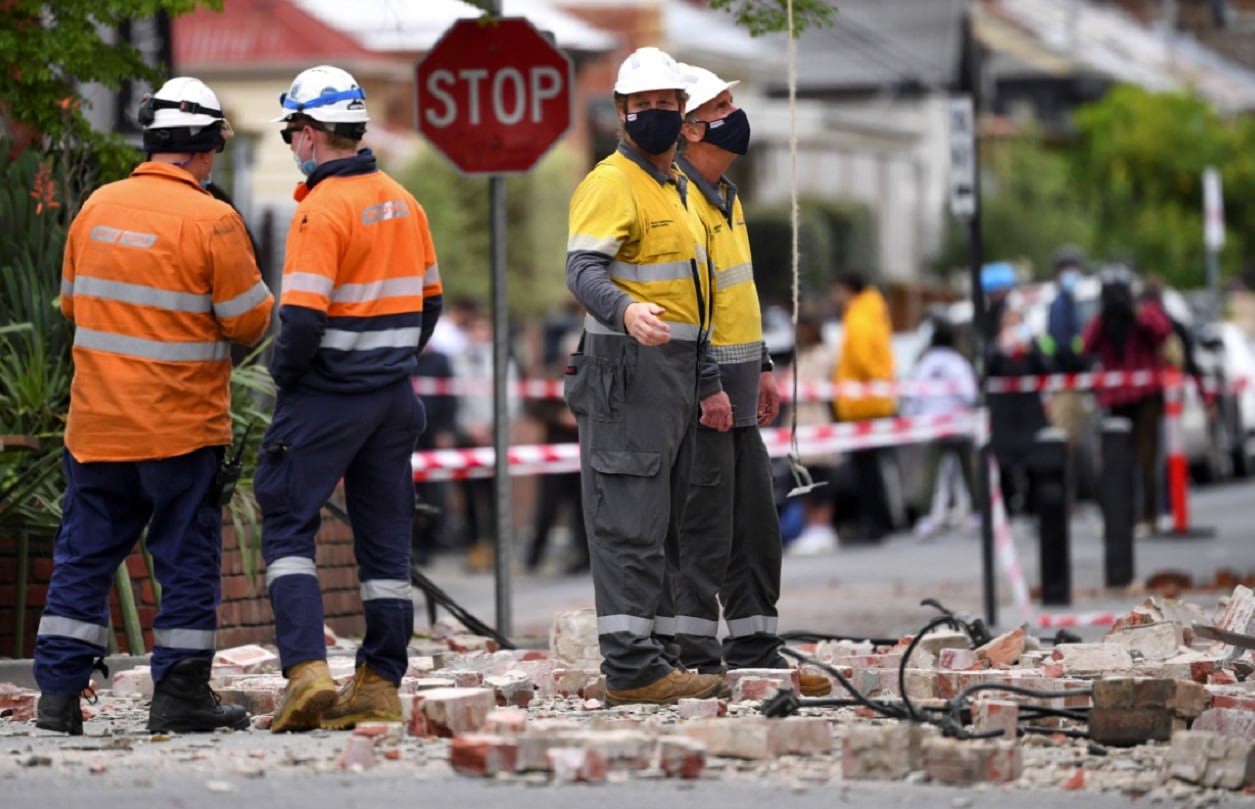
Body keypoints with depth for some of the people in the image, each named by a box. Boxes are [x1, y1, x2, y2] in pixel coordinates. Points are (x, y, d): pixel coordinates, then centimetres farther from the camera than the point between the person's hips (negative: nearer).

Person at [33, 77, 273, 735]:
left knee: (84, 555, 10)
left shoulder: (96, 208, 5)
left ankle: (59, 690, 8)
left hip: (96, 425, 5)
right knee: (187, 559, 5)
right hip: (181, 426, -5)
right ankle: (180, 696, 7)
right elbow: (251, 322, -8)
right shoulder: (211, 220, -12)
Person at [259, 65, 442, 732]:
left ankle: (307, 670, -13)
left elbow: (303, 318, -21)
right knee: (385, 538, 9)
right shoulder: (402, 203, 9)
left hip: (324, 396, -7)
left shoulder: (322, 209, -16)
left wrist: (283, 373, -4)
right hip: (393, 397, 7)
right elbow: (428, 300, 16)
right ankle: (379, 686, 11)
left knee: (287, 526, 1)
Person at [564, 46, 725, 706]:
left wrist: (707, 383, 24)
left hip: (673, 375, 10)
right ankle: (631, 668, -12)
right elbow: (582, 271, -25)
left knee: (661, 528, 12)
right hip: (628, 376, -10)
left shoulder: (675, 187, 20)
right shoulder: (611, 184, -10)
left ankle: (658, 657, 17)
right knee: (630, 523, -11)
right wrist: (625, 312, -45)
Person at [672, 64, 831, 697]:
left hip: (734, 384, 10)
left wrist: (761, 366, 23)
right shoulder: (676, 196, -15)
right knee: (703, 529, -7)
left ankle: (755, 653, 20)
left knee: (756, 525, 13)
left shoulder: (724, 195, 18)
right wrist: (704, 387, -23)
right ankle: (694, 661, -3)